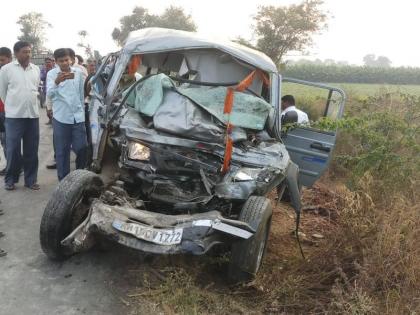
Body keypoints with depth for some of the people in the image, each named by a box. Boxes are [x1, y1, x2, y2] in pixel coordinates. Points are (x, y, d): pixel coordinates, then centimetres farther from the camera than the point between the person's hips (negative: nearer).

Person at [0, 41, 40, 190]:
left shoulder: (36, 69, 8)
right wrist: (12, 106, 13)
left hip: (33, 115, 3)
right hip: (14, 116, -3)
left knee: (31, 150, 7)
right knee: (13, 150, 1)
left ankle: (31, 179, 17)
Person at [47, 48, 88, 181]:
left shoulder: (78, 73, 6)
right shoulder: (52, 74, -3)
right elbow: (49, 94, -18)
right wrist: (57, 82, -36)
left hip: (78, 117, 2)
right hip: (61, 118, -2)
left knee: (82, 148, 3)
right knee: (62, 151, 4)